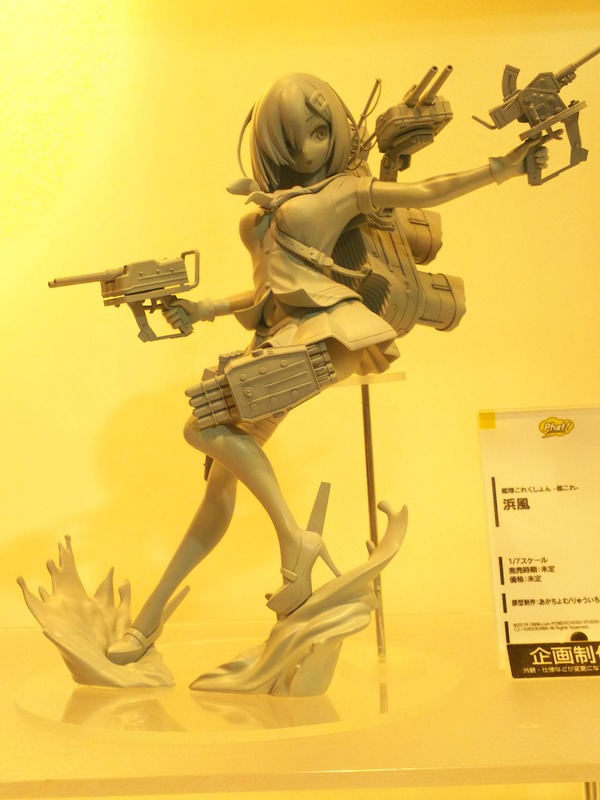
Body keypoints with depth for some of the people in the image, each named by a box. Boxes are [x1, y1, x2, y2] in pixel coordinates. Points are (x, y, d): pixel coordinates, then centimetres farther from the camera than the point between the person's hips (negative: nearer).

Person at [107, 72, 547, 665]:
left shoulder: (344, 188, 9)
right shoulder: (264, 206, 25)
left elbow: (425, 193, 4)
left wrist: (501, 168, -4)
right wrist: (205, 310, 15)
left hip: (322, 328, -6)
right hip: (279, 337, 6)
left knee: (205, 424, -23)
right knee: (222, 476, 5)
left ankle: (295, 538, -16)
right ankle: (150, 617, 12)